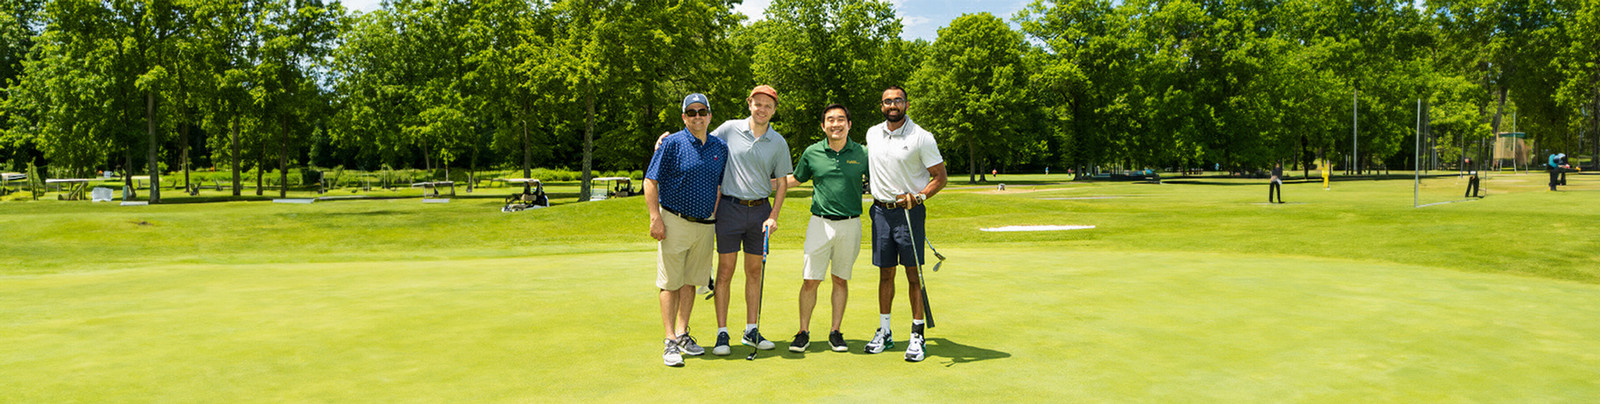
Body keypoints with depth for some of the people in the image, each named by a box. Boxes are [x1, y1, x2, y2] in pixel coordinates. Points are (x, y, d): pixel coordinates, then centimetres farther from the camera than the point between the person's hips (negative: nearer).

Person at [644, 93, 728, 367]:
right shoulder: (672, 144, -5)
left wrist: (717, 219, 13)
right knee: (670, 283, -1)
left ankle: (682, 334, 22)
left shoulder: (720, 148, 9)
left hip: (705, 225, 5)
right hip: (675, 222, -5)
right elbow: (650, 182, -6)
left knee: (691, 282, 11)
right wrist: (655, 218, -13)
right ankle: (671, 342, 3)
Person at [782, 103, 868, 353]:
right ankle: (803, 332, 11)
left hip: (850, 225, 0)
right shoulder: (812, 153, 3)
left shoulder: (862, 153, 2)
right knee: (810, 280, -2)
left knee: (841, 279, 8)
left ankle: (836, 332, 19)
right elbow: (795, 179, 18)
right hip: (820, 223, 0)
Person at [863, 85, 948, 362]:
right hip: (881, 211, 4)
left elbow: (940, 177, -4)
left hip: (910, 212, -4)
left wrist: (919, 196, -18)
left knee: (914, 274, -3)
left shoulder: (921, 137, -6)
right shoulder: (872, 134, 9)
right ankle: (884, 332, 18)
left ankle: (917, 335, 4)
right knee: (885, 273, 9)